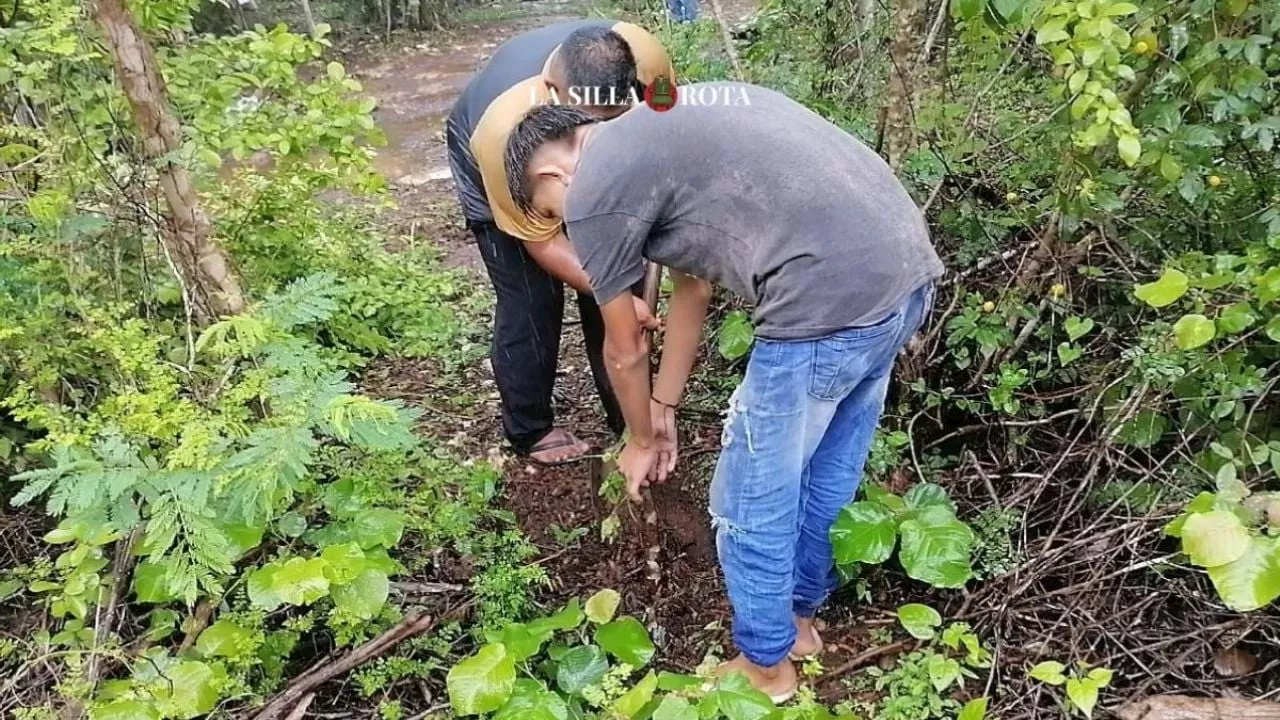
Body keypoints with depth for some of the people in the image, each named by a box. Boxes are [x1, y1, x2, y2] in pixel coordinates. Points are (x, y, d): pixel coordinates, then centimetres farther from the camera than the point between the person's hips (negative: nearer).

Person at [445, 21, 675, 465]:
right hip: (495, 174, -4)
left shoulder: (644, 57, -35)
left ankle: (628, 418, 14)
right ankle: (529, 431, 12)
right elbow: (542, 241, -31)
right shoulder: (507, 129, -43)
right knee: (531, 301, -9)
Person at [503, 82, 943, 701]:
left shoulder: (595, 191, -2)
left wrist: (641, 440, 30)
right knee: (827, 473, 26)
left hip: (832, 301, -9)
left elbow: (625, 352, 10)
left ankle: (765, 665, 35)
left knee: (752, 506, 13)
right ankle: (799, 617, 48)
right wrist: (665, 409, 38)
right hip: (908, 268, 9)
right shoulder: (665, 133, 24)